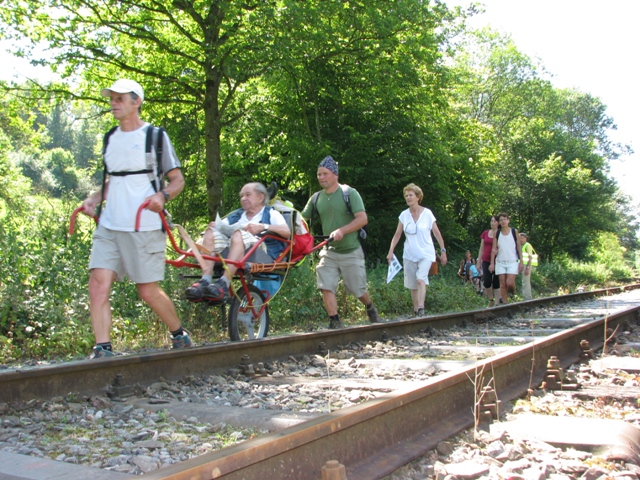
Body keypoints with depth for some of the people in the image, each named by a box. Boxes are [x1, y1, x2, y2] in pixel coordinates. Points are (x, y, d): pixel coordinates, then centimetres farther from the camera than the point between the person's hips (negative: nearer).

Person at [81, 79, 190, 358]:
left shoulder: (155, 136, 0)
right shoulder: (111, 139, 16)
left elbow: (178, 180, 0)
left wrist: (162, 196, -21)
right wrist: (94, 199, 9)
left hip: (145, 227, -5)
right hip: (109, 226, 6)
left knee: (148, 291, 0)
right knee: (98, 283, -9)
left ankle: (179, 334, 23)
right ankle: (102, 349, -5)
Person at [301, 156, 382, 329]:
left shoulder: (349, 193, -10)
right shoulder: (316, 198, 3)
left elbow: (362, 218, -18)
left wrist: (341, 231, -31)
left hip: (351, 251, -3)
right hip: (329, 251, 4)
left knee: (358, 290, 7)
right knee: (326, 287, -11)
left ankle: (371, 309, 36)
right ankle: (334, 322, -2)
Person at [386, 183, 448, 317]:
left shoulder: (427, 213, -4)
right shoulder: (404, 215, 2)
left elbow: (436, 233, 2)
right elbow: (397, 235, 5)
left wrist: (443, 251, 2)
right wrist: (391, 251, -4)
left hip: (425, 254, -3)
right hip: (409, 255, 4)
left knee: (421, 280, -23)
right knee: (412, 285, 7)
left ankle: (421, 309, -28)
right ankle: (416, 311, 17)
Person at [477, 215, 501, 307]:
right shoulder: (485, 233, 11)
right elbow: (481, 249, 14)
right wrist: (479, 262, 12)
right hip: (486, 261, 3)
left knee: (496, 283, 0)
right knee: (486, 282, -8)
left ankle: (496, 303, 5)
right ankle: (491, 300, 13)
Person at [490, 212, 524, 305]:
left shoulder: (514, 231, 4)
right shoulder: (497, 233, 7)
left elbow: (519, 247, 5)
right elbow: (494, 249, 7)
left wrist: (521, 261, -1)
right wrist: (492, 263, 1)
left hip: (512, 262, -2)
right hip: (500, 262, 2)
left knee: (510, 283, -16)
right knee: (503, 284, -1)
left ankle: (511, 293, 16)